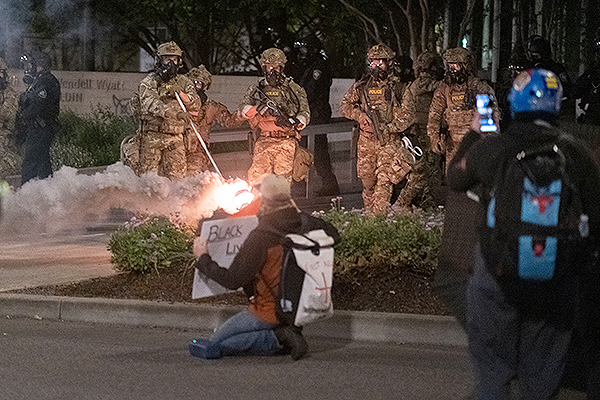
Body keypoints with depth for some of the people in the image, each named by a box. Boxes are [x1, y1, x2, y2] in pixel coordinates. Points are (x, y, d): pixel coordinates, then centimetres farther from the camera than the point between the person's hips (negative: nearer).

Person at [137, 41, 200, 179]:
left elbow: (196, 105, 7)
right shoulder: (149, 82, 1)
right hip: (152, 135, -3)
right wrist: (176, 114, -33)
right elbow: (151, 103, -18)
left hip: (175, 138, 3)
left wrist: (180, 93, -13)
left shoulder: (183, 82, 15)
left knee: (176, 176, -4)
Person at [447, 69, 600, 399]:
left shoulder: (491, 148, -10)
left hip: (498, 273, -1)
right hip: (556, 284, 1)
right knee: (542, 372, 16)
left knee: (491, 363, 12)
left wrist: (473, 134, 25)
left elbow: (456, 178, 10)